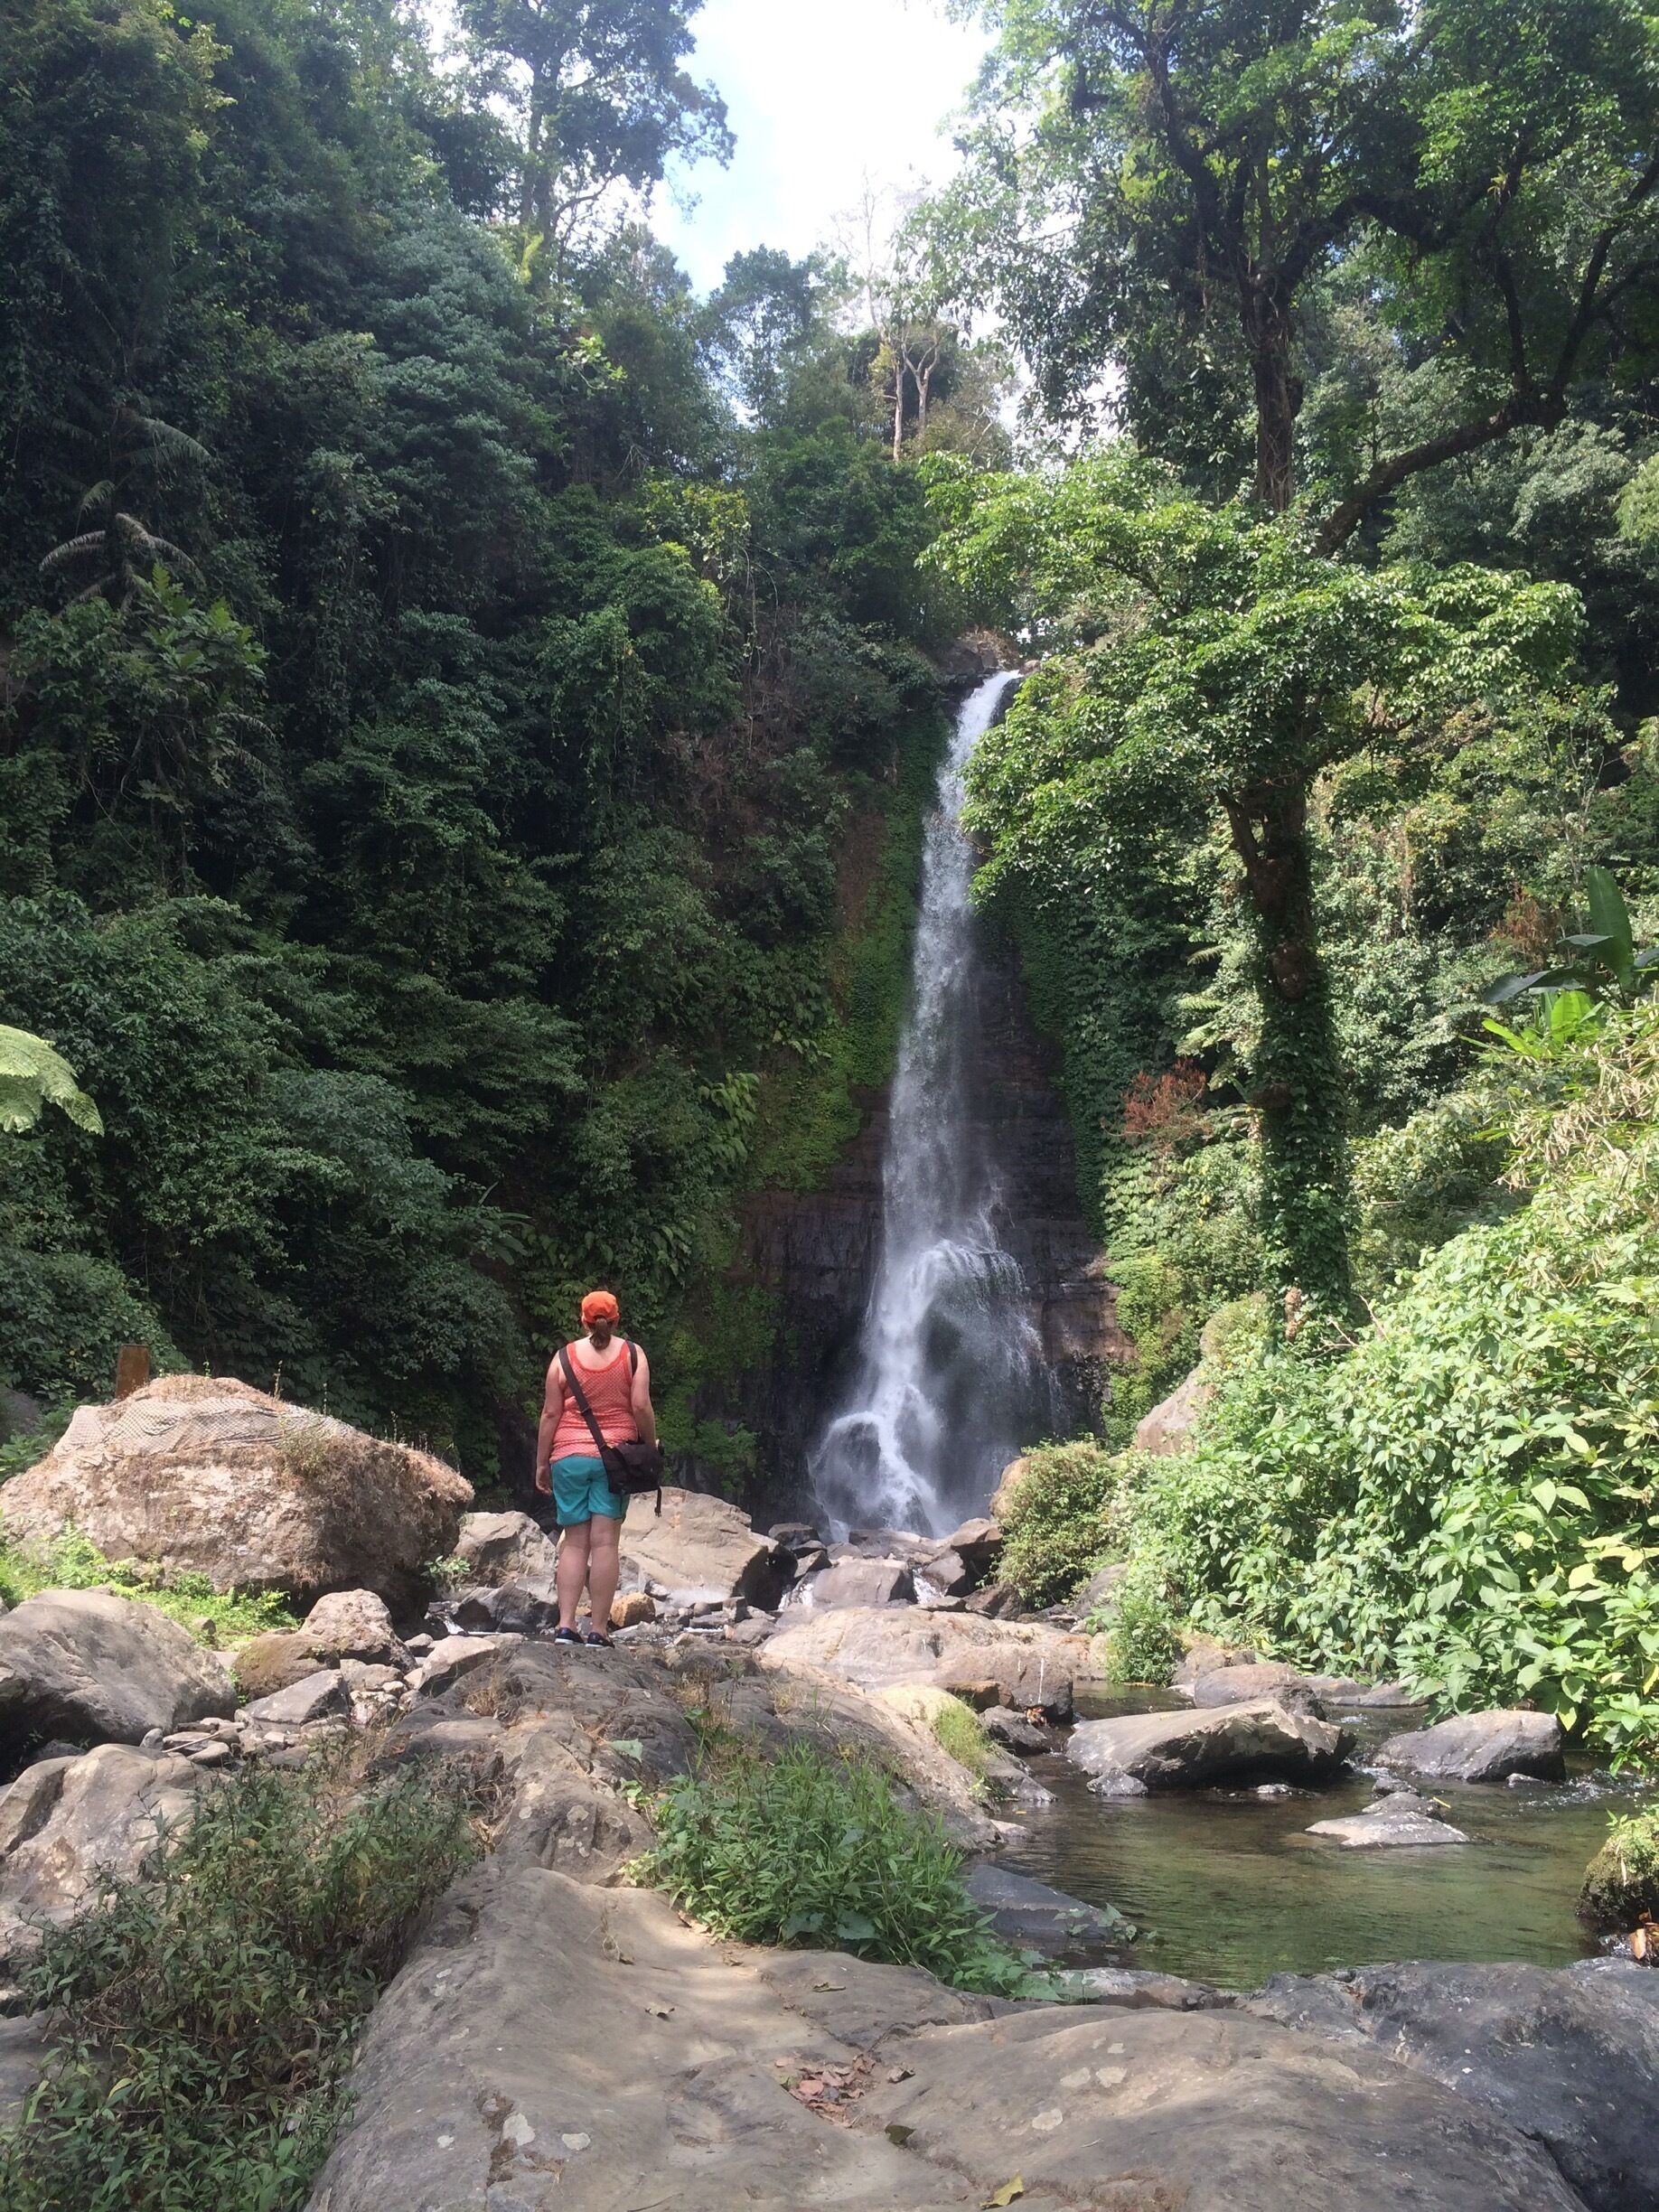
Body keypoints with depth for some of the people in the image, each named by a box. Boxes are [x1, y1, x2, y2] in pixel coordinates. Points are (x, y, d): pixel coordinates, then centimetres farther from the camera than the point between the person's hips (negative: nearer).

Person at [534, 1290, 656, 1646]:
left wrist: (541, 1463, 8)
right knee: (604, 1543, -1)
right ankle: (598, 1631, -2)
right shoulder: (632, 1354, 2)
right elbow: (641, 1406, -6)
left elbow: (550, 1413, 3)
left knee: (574, 1543, 7)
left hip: (569, 1457, 1)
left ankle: (565, 1626, 0)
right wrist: (651, 1448, 5)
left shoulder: (564, 1357, 5)